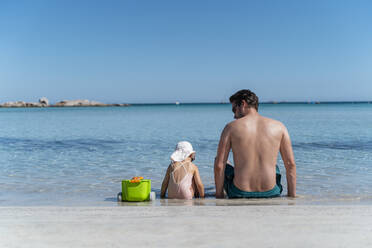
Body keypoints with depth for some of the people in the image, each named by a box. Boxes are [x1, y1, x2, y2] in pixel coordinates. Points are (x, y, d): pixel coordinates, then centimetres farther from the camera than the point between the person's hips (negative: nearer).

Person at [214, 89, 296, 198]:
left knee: (223, 167, 27)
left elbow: (219, 166, -5)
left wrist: (219, 195, 6)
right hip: (270, 194, 2)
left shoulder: (231, 127, -4)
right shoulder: (279, 127, 2)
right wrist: (292, 197, 10)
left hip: (239, 194, -2)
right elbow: (290, 164, 2)